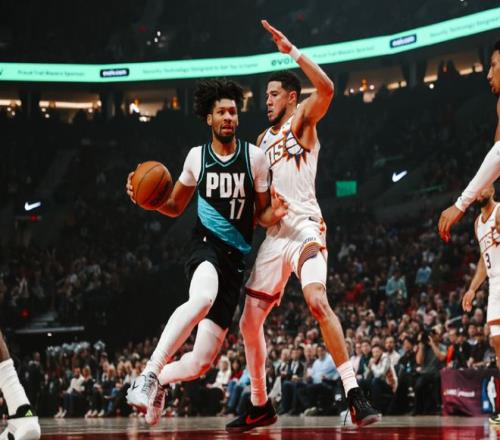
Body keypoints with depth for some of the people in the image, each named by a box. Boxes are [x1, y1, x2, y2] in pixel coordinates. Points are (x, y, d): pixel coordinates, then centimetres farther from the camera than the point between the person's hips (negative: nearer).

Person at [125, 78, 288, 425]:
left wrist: (273, 214, -15)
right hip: (206, 244, -1)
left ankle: (161, 379, 31)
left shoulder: (254, 156, 1)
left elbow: (261, 215, 9)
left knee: (201, 363, -1)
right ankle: (149, 374, -39)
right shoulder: (196, 157, 4)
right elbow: (175, 208, 16)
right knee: (202, 298, -41)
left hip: (235, 257, 2)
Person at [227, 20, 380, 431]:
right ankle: (260, 405, 22)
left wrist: (292, 50, -18)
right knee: (250, 321, 7)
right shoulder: (264, 139, 23)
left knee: (318, 302, -30)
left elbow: (326, 88, -20)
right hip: (274, 234, 8)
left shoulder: (302, 119, 2)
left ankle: (355, 395, -28)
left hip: (305, 226, -8)